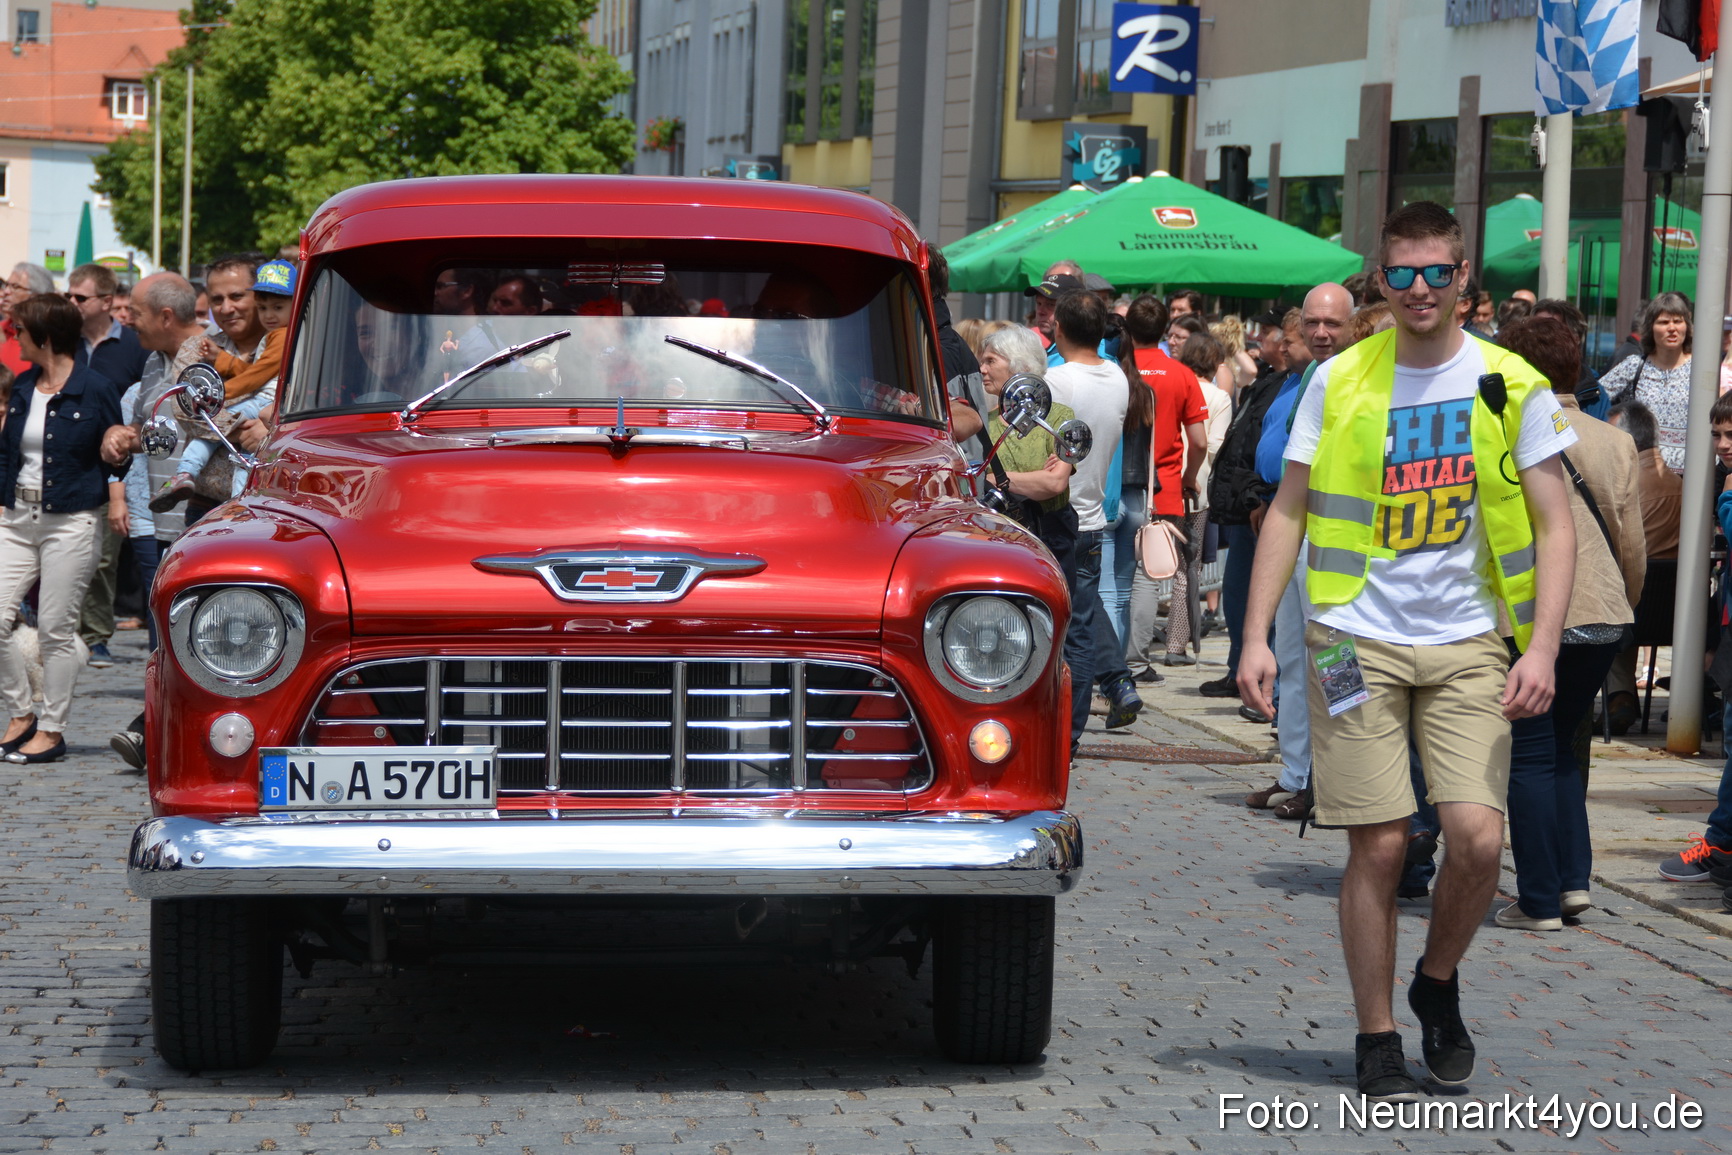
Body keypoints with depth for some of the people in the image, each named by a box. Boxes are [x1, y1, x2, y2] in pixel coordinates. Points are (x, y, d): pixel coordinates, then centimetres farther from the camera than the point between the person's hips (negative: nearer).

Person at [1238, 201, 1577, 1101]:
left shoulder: (1512, 387, 1)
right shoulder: (1338, 383, 3)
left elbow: (1555, 530, 1)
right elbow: (1289, 512, 7)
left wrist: (1541, 650, -11)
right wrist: (1256, 637, -2)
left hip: (1468, 647, 0)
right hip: (1359, 641, 0)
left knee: (1477, 838, -11)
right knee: (1378, 846, -2)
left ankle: (1437, 983, 18)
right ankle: (1376, 1039, 13)